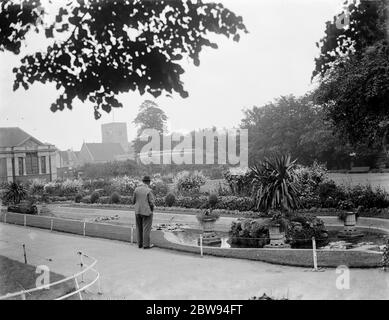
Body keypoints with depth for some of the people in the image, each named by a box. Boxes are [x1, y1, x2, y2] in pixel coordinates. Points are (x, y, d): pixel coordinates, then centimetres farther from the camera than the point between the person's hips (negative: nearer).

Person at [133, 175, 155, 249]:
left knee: (139, 228, 13)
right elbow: (151, 203, -14)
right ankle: (146, 245, 6)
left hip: (138, 211, 5)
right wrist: (152, 210, 4)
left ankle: (140, 244, 18)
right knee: (146, 228, 1)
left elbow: (134, 201, 4)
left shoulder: (136, 189, 1)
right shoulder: (149, 190, -14)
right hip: (147, 212, -5)